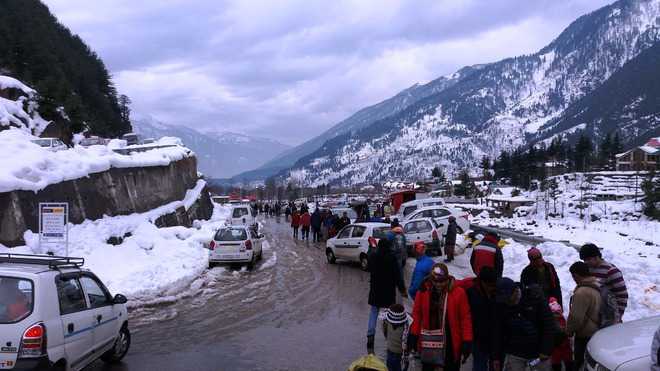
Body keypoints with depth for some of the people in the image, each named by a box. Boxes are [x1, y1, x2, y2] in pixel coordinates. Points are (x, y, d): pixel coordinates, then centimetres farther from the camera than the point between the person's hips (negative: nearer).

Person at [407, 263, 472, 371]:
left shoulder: (458, 293, -13)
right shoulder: (423, 291, -6)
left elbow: (465, 317, -8)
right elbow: (417, 313, 4)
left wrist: (467, 341, -10)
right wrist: (413, 334, 0)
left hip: (451, 343, -2)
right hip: (428, 341, 2)